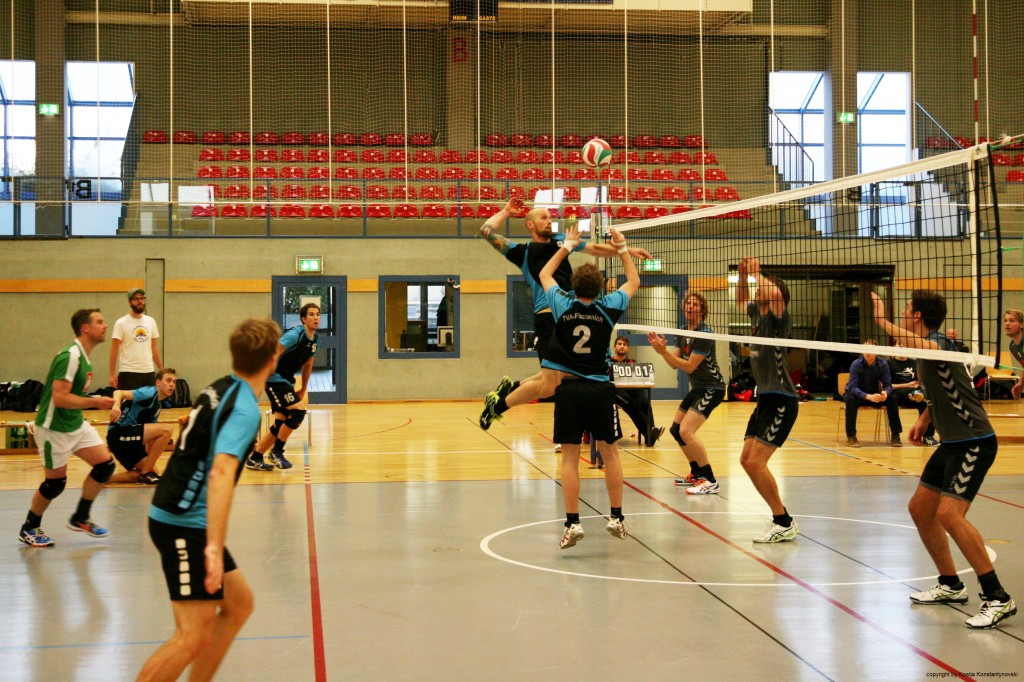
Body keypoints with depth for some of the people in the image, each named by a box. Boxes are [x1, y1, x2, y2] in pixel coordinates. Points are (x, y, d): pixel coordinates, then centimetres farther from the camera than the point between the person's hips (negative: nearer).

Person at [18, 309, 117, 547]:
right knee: (55, 483, 2)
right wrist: (95, 402, -26)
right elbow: (59, 398, -29)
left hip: (76, 424, 9)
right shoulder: (69, 357, -23)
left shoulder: (84, 356, 7)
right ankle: (29, 528, 24)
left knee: (105, 464, 1)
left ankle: (80, 518, 15)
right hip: (53, 428, -9)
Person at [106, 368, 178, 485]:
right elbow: (119, 392, -25)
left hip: (130, 441, 10)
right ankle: (145, 474, -13)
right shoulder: (150, 393, -9)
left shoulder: (157, 406, 19)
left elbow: (151, 436, 23)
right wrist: (116, 406, -46)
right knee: (167, 429, -22)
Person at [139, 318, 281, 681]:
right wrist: (214, 547, -38)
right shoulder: (245, 409, -19)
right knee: (195, 636, -10)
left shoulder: (219, 389, 7)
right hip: (185, 525, -10)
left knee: (239, 603, 17)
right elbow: (221, 474, -32)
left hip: (180, 516, 10)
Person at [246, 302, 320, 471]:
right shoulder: (295, 335, -18)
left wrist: (303, 389, 23)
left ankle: (254, 459, 17)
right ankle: (277, 452, -3)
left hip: (287, 382, 9)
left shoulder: (315, 340, 8)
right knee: (297, 412, -19)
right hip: (275, 379, -9)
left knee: (281, 423, 7)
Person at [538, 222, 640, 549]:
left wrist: (567, 246, 25)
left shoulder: (563, 305, -2)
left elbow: (544, 274, 18)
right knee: (610, 452, 11)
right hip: (600, 389, 0)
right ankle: (616, 518, 16)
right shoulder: (607, 308, -2)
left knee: (570, 458, 1)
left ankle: (572, 523, -1)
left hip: (568, 388, 0)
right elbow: (633, 281, 18)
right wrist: (622, 249, 22)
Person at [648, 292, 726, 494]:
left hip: (711, 388, -10)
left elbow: (690, 366, -20)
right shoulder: (684, 334, 9)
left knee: (686, 431, -21)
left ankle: (710, 481, -16)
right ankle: (697, 474, 28)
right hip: (697, 388, 10)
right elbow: (675, 365, 5)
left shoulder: (705, 333, -18)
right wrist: (662, 350, -13)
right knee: (676, 430, 14)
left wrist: (663, 351, -24)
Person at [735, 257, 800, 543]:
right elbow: (741, 301, 32)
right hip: (765, 398, 9)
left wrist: (756, 272, -18)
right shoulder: (758, 312, 12)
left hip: (781, 400, -9)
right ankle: (780, 518, 18)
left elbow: (775, 294, -34)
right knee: (747, 460, 9)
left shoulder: (778, 317, -12)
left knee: (756, 462, -14)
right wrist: (743, 274, 14)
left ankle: (784, 524, -3)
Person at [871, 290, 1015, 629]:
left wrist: (881, 319, -31)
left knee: (949, 514, -22)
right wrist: (925, 419, 13)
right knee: (920, 508, 12)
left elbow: (916, 343, -42)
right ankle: (950, 585, 25)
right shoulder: (925, 350, 12)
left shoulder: (939, 343, -17)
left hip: (975, 442, -10)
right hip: (951, 443, 10)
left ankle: (997, 598, -15)